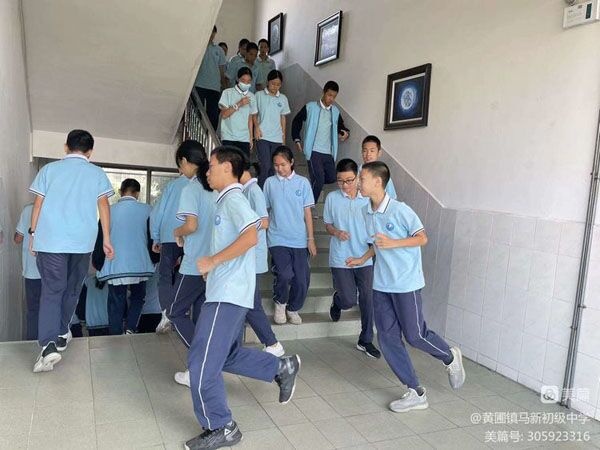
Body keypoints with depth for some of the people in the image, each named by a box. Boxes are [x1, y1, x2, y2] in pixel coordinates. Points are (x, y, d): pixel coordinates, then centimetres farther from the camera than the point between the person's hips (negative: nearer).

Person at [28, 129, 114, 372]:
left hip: (50, 239, -1)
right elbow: (103, 206, 1)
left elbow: (38, 204, 5)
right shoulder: (97, 173, 6)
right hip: (82, 241, 1)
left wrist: (33, 233, 13)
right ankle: (61, 334, 30)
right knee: (72, 289, 17)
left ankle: (49, 345, -18)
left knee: (51, 290, -2)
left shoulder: (49, 169, 7)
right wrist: (106, 239, 3)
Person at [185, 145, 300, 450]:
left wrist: (212, 261, -21)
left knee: (202, 362, -4)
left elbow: (250, 237, -27)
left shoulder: (233, 199, -11)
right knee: (228, 356, 17)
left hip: (228, 294, -10)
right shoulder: (228, 201, 20)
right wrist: (214, 265, 14)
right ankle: (282, 368, 24)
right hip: (226, 291, 10)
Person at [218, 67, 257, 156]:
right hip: (228, 137, -3)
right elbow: (224, 114, -6)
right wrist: (238, 104, -15)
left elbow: (250, 119, 14)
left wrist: (251, 138, 11)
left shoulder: (252, 97, 10)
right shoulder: (228, 93, 0)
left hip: (244, 139, 3)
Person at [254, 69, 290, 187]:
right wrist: (256, 127, -8)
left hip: (277, 138, 3)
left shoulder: (283, 99, 10)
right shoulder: (259, 95, 2)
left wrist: (284, 135, 11)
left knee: (273, 167, 5)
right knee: (265, 166, -12)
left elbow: (283, 117, 15)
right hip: (262, 136, -3)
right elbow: (254, 114, 6)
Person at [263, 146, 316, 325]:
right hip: (277, 239, -1)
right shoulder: (269, 183, 4)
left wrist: (311, 239, 3)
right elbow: (264, 211, 8)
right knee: (285, 274, -18)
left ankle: (293, 308, 28)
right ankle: (280, 303, 13)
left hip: (299, 240, 1)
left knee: (301, 280, 1)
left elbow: (307, 212, 5)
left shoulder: (303, 182, 3)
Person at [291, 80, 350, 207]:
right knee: (319, 179, -13)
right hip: (314, 151, -5)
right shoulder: (310, 107, 0)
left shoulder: (335, 111, 12)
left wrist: (345, 133, -1)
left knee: (331, 178, 1)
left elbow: (341, 126, 22)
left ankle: (311, 186, 27)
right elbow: (296, 121, 8)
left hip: (328, 153, 5)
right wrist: (297, 139, 1)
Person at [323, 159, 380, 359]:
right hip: (341, 259, -1)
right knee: (349, 300, -4)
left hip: (365, 258, 1)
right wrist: (336, 232, -14)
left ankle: (365, 340, 20)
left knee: (367, 299, 2)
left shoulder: (367, 199, -1)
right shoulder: (332, 198, -2)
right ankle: (337, 301, 35)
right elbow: (327, 224, 7)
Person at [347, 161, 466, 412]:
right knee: (387, 339, 5)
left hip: (406, 283, -7)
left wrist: (393, 243, -23)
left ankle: (450, 358, 34)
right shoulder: (366, 212, 4)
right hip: (381, 285, 7)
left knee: (414, 335, 2)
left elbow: (422, 238, -11)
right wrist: (362, 259, 12)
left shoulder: (400, 210, -17)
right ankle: (415, 393, 17)